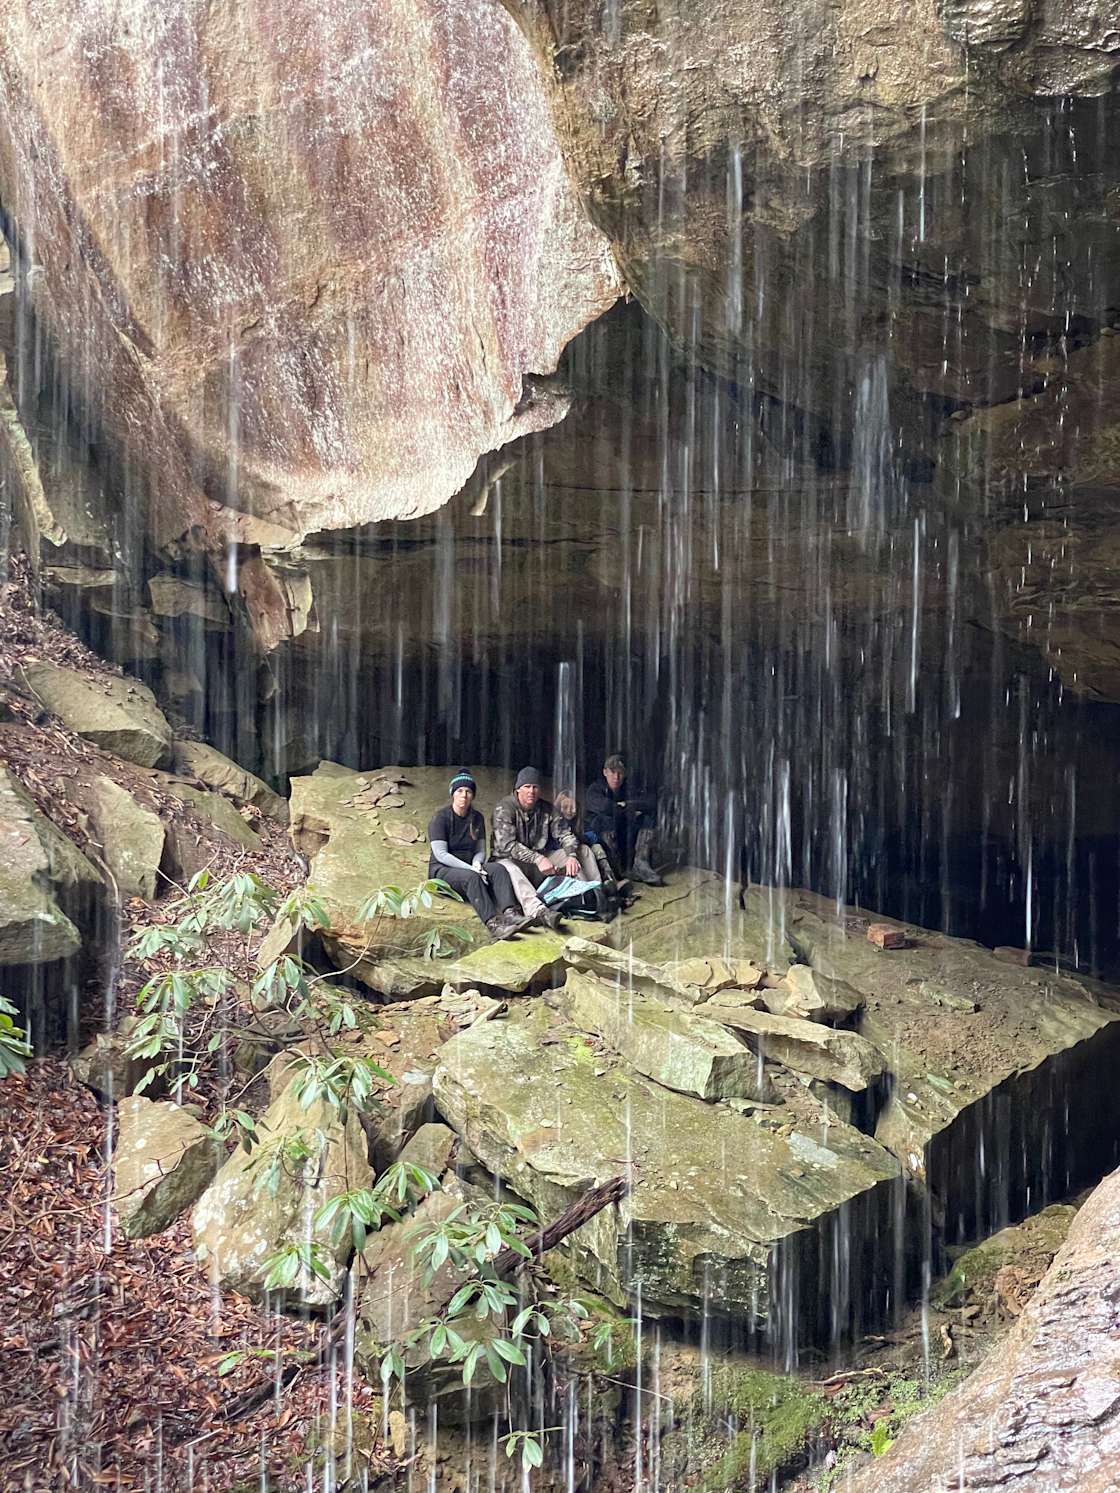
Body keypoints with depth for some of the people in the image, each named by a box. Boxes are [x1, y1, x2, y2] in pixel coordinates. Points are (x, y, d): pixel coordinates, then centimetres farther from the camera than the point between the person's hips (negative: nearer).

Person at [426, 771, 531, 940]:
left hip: (469, 866, 5)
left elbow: (481, 850, 14)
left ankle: (510, 913, -48)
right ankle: (492, 924, -53)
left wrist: (477, 864, -11)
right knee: (471, 877, -37)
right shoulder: (440, 817, -7)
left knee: (498, 869, -25)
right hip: (442, 870, -5)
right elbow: (441, 854, -14)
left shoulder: (477, 818, 11)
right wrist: (470, 869, -23)